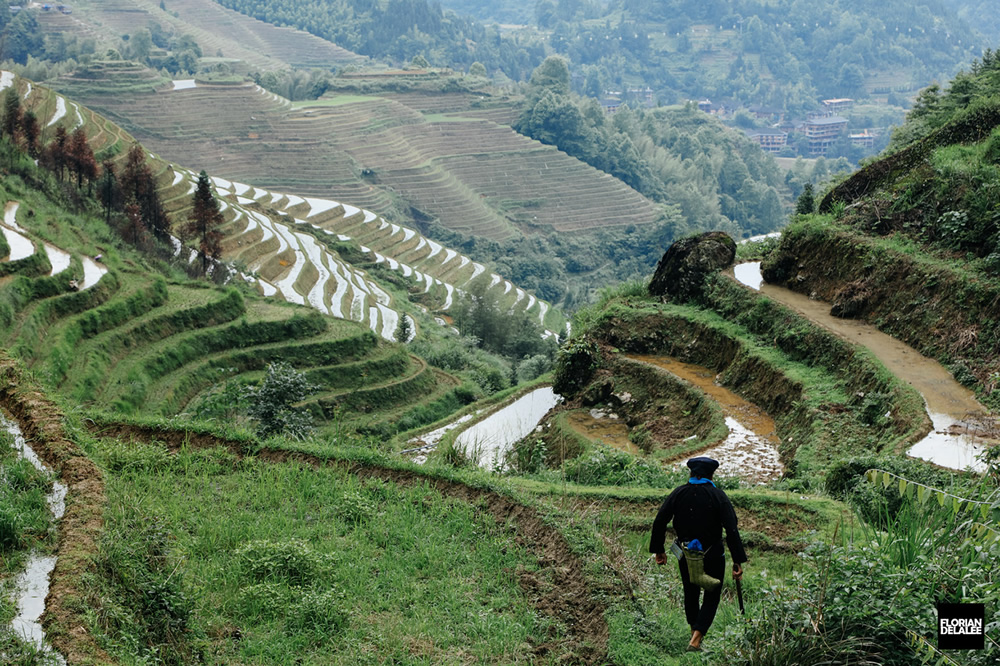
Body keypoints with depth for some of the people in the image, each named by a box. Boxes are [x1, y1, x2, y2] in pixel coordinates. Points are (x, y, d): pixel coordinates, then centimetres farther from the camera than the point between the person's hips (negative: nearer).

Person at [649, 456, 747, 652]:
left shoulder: (678, 494, -5)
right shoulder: (718, 496, -13)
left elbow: (659, 522, -6)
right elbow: (732, 530, -19)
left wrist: (658, 550, 5)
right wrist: (738, 561, -16)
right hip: (713, 555, -2)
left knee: (691, 594, 23)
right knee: (712, 597, 11)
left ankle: (695, 634, 36)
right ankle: (695, 641, -4)